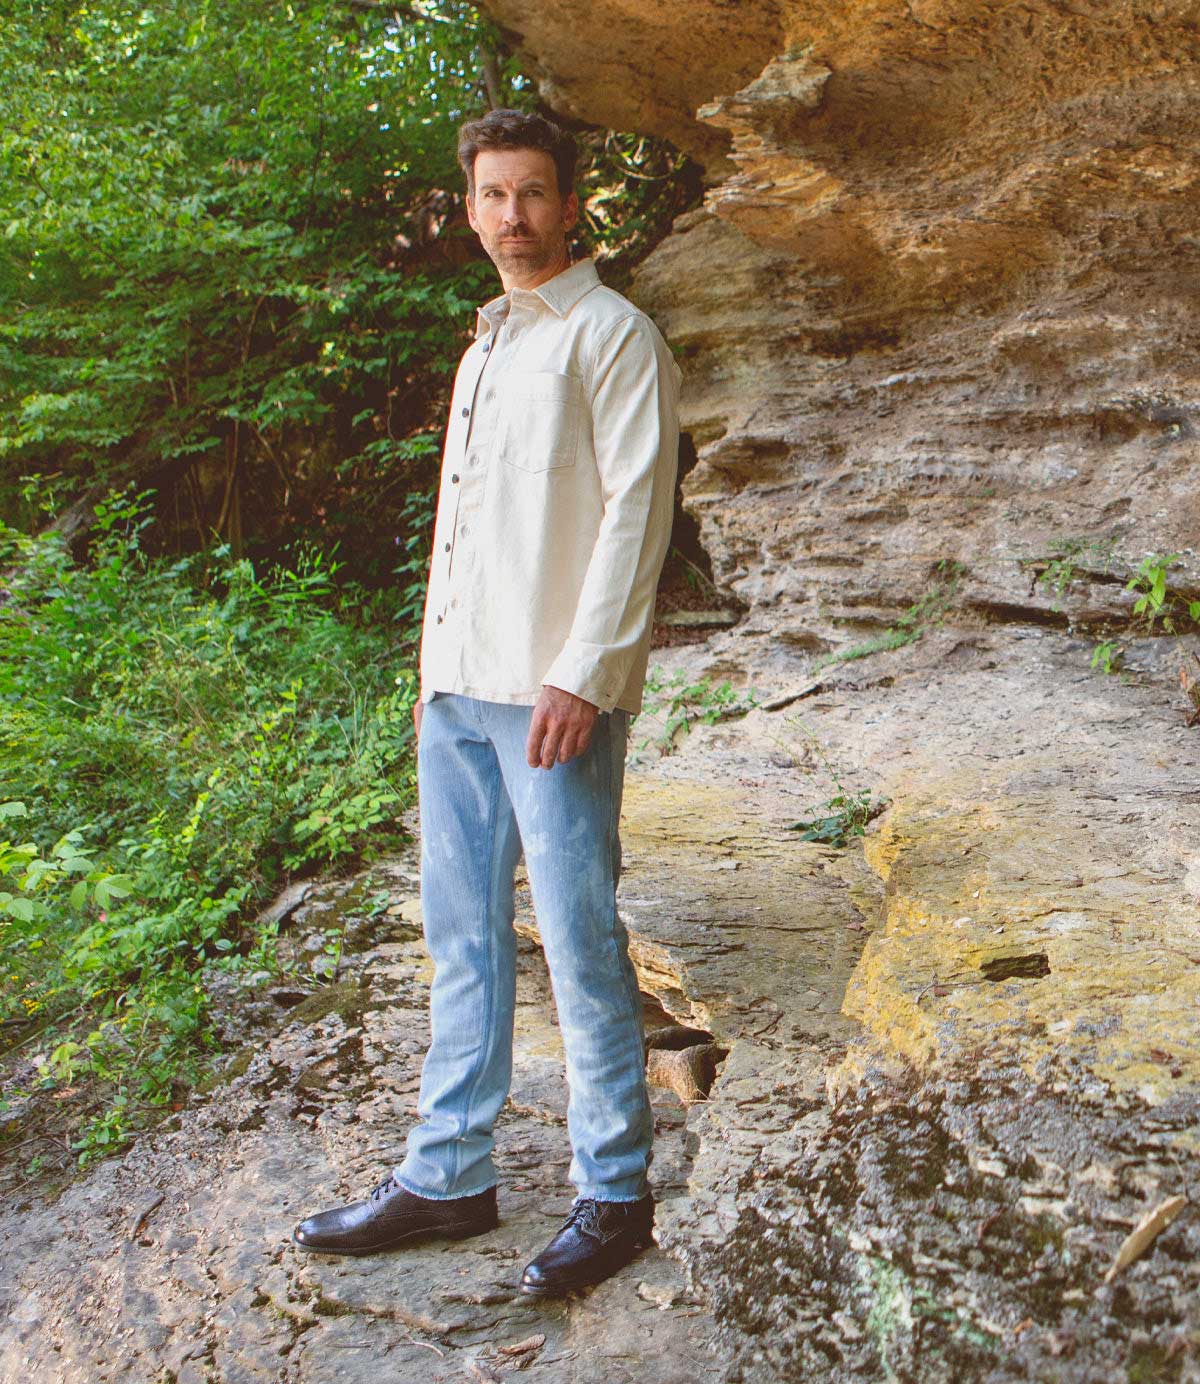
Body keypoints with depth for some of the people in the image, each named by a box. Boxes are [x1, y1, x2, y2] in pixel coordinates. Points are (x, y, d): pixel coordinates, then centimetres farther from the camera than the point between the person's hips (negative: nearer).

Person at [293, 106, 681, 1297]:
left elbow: (635, 515, -11)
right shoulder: (483, 348, 21)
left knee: (579, 944, -2)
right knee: (462, 938, 11)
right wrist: (436, 664, 17)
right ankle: (446, 1176, 22)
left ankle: (614, 1195, 11)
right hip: (456, 692, 8)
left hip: (552, 697, -8)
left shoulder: (613, 336, -3)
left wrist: (582, 676, -18)